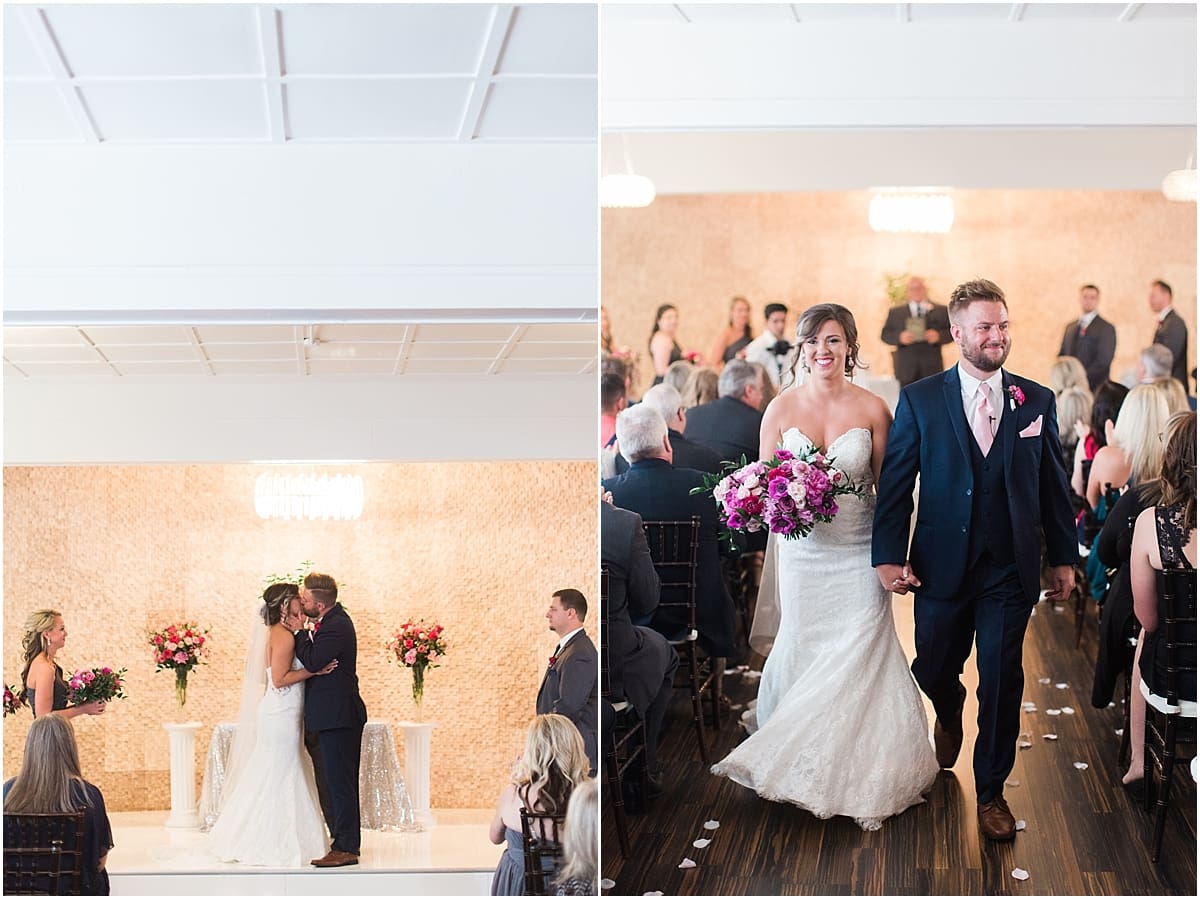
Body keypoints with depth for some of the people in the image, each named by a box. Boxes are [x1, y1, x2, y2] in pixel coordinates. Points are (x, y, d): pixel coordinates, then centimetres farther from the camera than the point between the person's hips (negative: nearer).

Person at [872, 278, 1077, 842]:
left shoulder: (1037, 401, 2)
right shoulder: (920, 400, -2)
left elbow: (1053, 484, 7)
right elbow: (895, 483, -2)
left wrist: (1063, 556, 7)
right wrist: (888, 555, -9)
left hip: (1010, 568, 0)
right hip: (942, 563, 0)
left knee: (1002, 682, 2)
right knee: (934, 670, 15)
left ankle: (991, 791, 18)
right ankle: (950, 715, 51)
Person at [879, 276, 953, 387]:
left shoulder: (941, 311, 11)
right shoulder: (895, 312, 14)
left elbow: (951, 332, 7)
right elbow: (885, 335, 8)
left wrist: (939, 336, -14)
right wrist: (899, 337, -12)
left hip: (932, 369, 0)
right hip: (906, 368, 0)